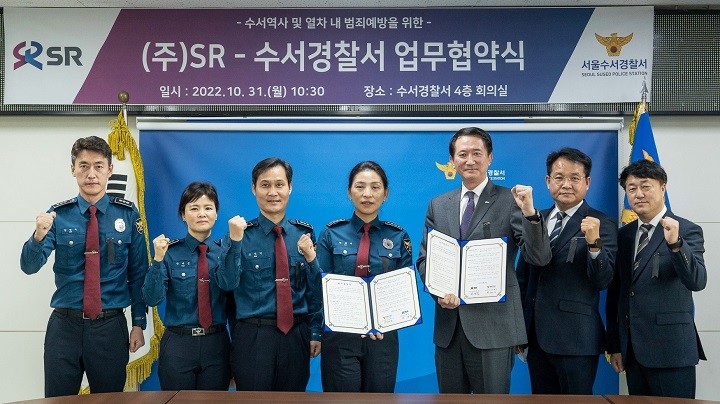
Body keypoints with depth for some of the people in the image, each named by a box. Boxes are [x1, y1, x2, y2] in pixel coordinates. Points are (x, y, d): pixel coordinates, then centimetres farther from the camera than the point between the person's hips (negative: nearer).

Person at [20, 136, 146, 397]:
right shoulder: (58, 215, -1)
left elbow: (138, 273, 1)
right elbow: (29, 266, -9)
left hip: (111, 327, 0)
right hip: (65, 326, 1)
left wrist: (138, 323, 0)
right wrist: (39, 236, -30)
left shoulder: (128, 215, -3)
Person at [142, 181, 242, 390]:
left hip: (216, 344, 2)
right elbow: (152, 299, -11)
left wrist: (235, 241, -28)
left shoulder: (225, 250, 1)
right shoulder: (171, 251, -3)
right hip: (178, 344, -1)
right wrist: (158, 259, -23)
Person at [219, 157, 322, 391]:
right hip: (253, 337, -2)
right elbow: (228, 284, -16)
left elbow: (315, 290, 7)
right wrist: (235, 241, -24)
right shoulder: (244, 234, -3)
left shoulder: (304, 233, 4)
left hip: (296, 336, 2)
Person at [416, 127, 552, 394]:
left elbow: (539, 258, -11)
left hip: (493, 324, -4)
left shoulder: (510, 201, -4)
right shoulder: (437, 206, 10)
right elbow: (424, 259, 11)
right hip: (448, 324, 4)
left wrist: (529, 213, -26)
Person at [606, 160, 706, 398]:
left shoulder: (687, 231, -5)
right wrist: (614, 346, 11)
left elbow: (697, 282, -19)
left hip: (671, 350, -5)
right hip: (633, 351, 5)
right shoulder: (624, 234, 10)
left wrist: (675, 243, -34)